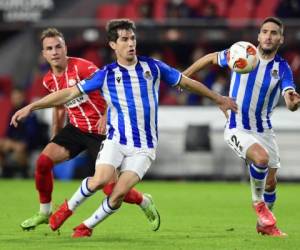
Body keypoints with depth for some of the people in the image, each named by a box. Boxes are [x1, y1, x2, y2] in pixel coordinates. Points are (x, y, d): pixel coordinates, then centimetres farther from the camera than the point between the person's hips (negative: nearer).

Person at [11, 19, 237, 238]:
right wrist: (31, 107, -5)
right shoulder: (106, 74, -1)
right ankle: (68, 208, 3)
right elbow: (70, 93, 0)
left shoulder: (153, 67, 2)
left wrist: (218, 99, 22)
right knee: (100, 180, -25)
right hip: (116, 140, 0)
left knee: (119, 193, -15)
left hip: (144, 147, 0)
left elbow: (187, 82, 15)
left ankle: (87, 226, 8)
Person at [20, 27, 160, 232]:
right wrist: (56, 138, 24)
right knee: (44, 160, -14)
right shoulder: (49, 80, 4)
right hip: (76, 129, 6)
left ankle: (145, 202, 22)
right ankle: (44, 212, 6)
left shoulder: (82, 67, -18)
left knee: (111, 189, -10)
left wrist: (106, 116, -31)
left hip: (99, 130, -6)